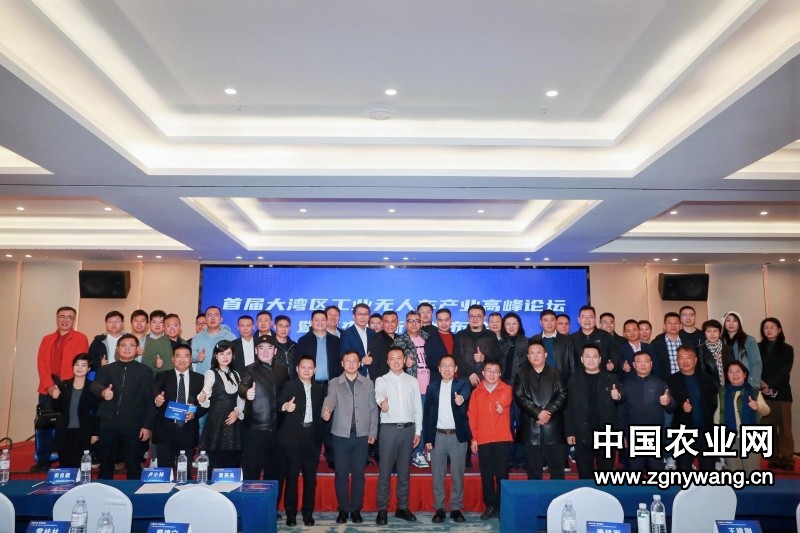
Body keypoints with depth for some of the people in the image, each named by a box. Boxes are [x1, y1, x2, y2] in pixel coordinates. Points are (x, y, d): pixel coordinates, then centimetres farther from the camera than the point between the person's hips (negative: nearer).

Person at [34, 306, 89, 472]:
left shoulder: (80, 338, 2)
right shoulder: (47, 339, 16)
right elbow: (41, 363, 6)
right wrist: (49, 385, -9)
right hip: (48, 387, 4)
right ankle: (42, 461, 15)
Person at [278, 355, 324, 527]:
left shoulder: (319, 389, 12)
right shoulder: (289, 386, -1)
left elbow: (320, 412, 14)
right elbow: (279, 404, -15)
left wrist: (321, 438, 7)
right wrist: (285, 407, -38)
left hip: (312, 437, 3)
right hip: (293, 437, -3)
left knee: (310, 477, 7)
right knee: (292, 476, 3)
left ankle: (308, 513, 17)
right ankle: (291, 513, 13)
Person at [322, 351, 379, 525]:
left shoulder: (368, 383, 7)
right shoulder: (334, 383, 3)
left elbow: (373, 409, 7)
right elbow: (330, 399, -16)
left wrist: (373, 432, 2)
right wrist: (326, 411, -38)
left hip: (362, 435, 1)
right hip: (341, 434, 0)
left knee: (358, 474, 6)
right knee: (341, 474, 5)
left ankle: (356, 509, 18)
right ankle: (343, 509, 18)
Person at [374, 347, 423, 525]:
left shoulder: (412, 381, 9)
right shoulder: (382, 380, 0)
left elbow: (418, 407, 11)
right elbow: (379, 393, -24)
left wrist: (418, 431, 7)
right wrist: (382, 401, -47)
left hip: (408, 429, 3)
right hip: (389, 429, -3)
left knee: (404, 471, 11)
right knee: (385, 471, 0)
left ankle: (402, 507, 22)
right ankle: (382, 509, 9)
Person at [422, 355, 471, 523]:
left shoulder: (462, 384, 1)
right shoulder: (432, 387, 6)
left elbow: (466, 392, -25)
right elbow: (427, 413, 6)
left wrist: (461, 398, -49)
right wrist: (427, 438, 0)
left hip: (457, 436, -1)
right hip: (438, 436, 2)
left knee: (457, 474, 5)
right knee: (438, 475, 6)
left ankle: (456, 508, 17)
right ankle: (439, 508, 16)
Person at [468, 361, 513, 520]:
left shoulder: (506, 389, 4)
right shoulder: (476, 392, 8)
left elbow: (505, 402, -18)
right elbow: (472, 416, 7)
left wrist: (501, 407, -39)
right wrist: (473, 438, 2)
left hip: (502, 439, -2)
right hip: (483, 440, 2)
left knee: (502, 474, 1)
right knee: (486, 474, 6)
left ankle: (502, 507, 10)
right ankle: (490, 506, 15)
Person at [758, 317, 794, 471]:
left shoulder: (787, 349, 7)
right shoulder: (758, 348, 9)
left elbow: (784, 371, -3)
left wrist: (768, 383, -14)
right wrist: (762, 387, -12)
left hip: (782, 391, -1)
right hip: (763, 393, 1)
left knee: (784, 426, -3)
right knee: (768, 426, 0)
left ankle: (787, 459, 3)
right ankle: (774, 458, 6)